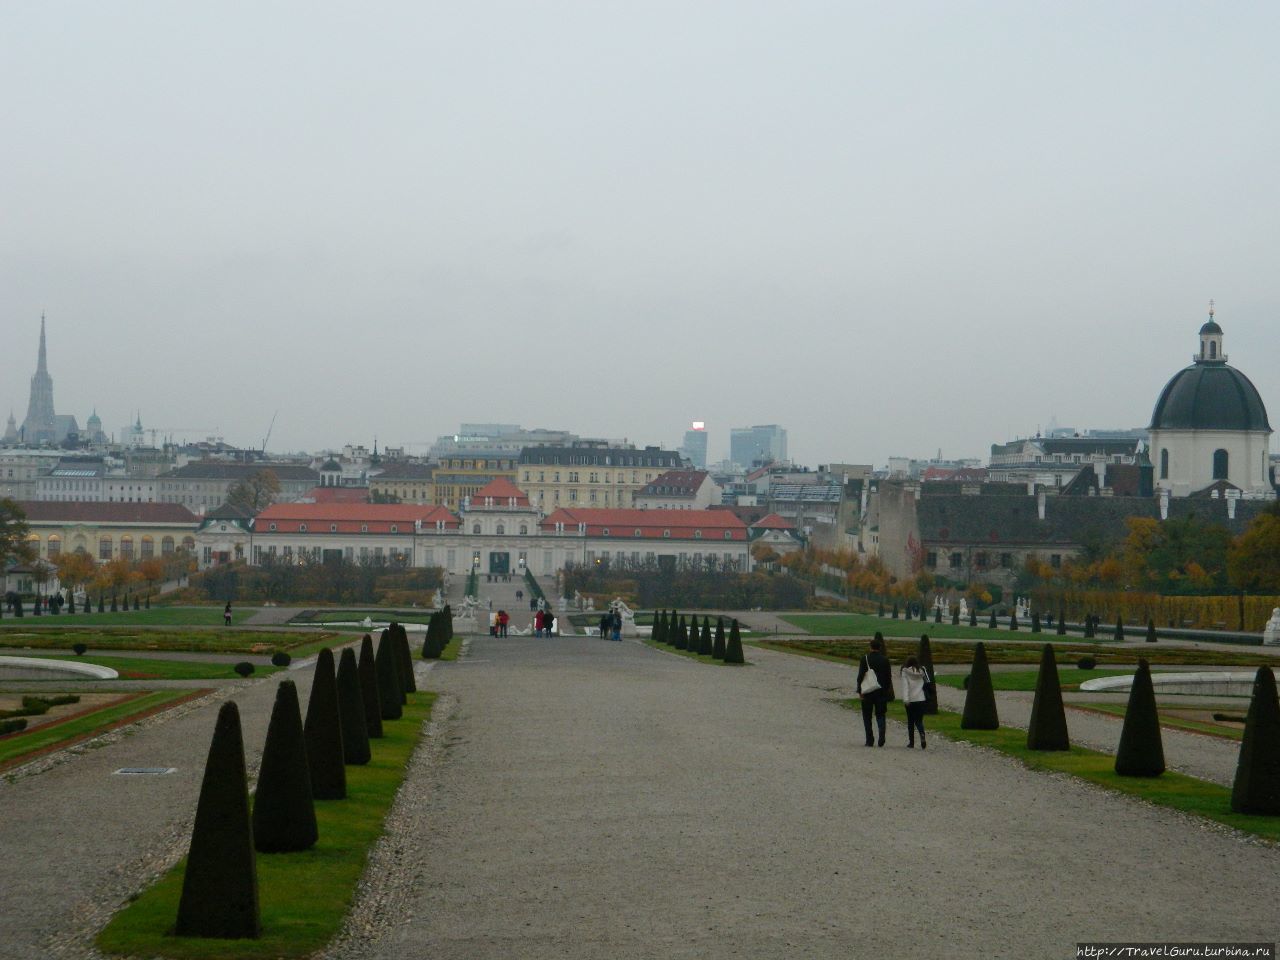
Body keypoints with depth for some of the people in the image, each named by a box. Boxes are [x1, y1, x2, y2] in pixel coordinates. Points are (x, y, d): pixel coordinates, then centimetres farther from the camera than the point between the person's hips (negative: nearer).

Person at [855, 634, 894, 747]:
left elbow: (860, 675, -9)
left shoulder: (865, 658, -6)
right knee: (880, 714, 10)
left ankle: (869, 740, 5)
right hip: (881, 692, 2)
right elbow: (889, 677, 5)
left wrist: (860, 690, -5)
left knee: (867, 716, 8)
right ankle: (881, 734, -14)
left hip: (867, 691, -2)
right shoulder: (885, 660, 1)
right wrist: (887, 690, 13)